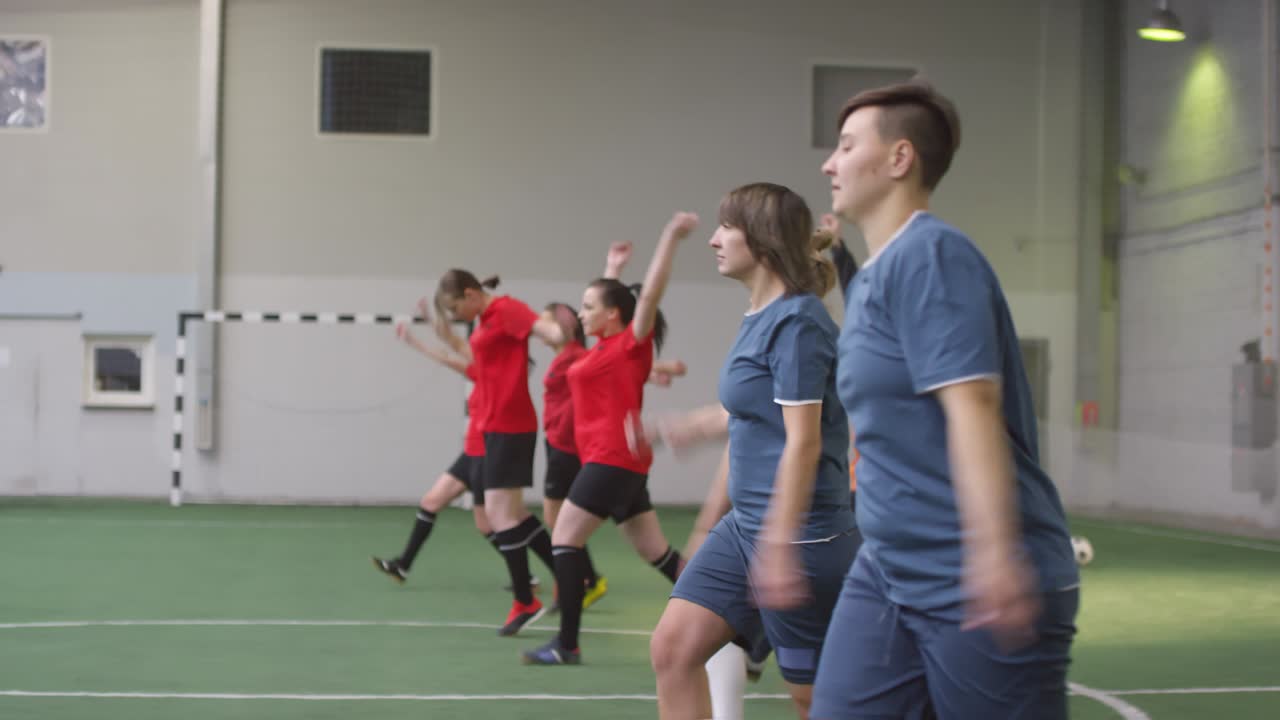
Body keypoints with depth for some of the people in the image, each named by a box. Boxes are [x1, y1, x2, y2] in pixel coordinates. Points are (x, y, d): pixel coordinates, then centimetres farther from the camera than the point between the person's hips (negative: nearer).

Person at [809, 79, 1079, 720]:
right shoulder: (871, 277, 16)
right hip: (887, 572, 9)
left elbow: (970, 403, -24)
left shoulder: (930, 254, -13)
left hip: (984, 588, -9)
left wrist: (994, 549, -32)